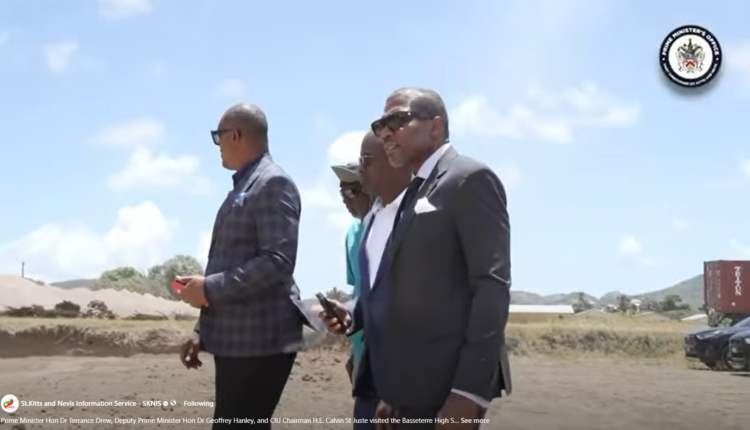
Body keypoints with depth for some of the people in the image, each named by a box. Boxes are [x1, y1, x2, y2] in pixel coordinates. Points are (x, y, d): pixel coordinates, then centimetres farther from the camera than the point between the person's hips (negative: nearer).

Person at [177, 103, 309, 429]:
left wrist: (210, 288, -18)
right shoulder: (243, 188, 19)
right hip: (236, 340, 9)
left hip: (259, 342, -9)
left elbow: (278, 262, -21)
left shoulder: (273, 183, -10)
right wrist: (203, 331, 20)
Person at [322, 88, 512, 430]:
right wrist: (357, 315, 2)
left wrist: (469, 390, -22)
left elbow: (492, 286, -16)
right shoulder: (415, 192, 19)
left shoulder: (470, 178, -8)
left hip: (445, 386, -8)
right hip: (407, 387, 8)